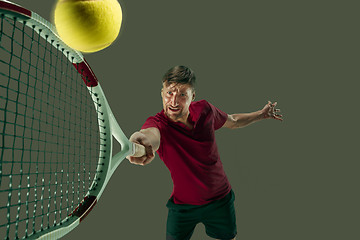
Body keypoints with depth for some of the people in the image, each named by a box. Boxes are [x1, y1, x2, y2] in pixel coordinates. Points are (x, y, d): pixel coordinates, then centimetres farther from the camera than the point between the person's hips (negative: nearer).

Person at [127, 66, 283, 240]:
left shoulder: (205, 110, -13)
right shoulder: (158, 123, -25)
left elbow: (232, 121, 9)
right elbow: (151, 134, -51)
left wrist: (262, 114, 11)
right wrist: (142, 140, -73)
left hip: (220, 199, 3)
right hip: (183, 205, -2)